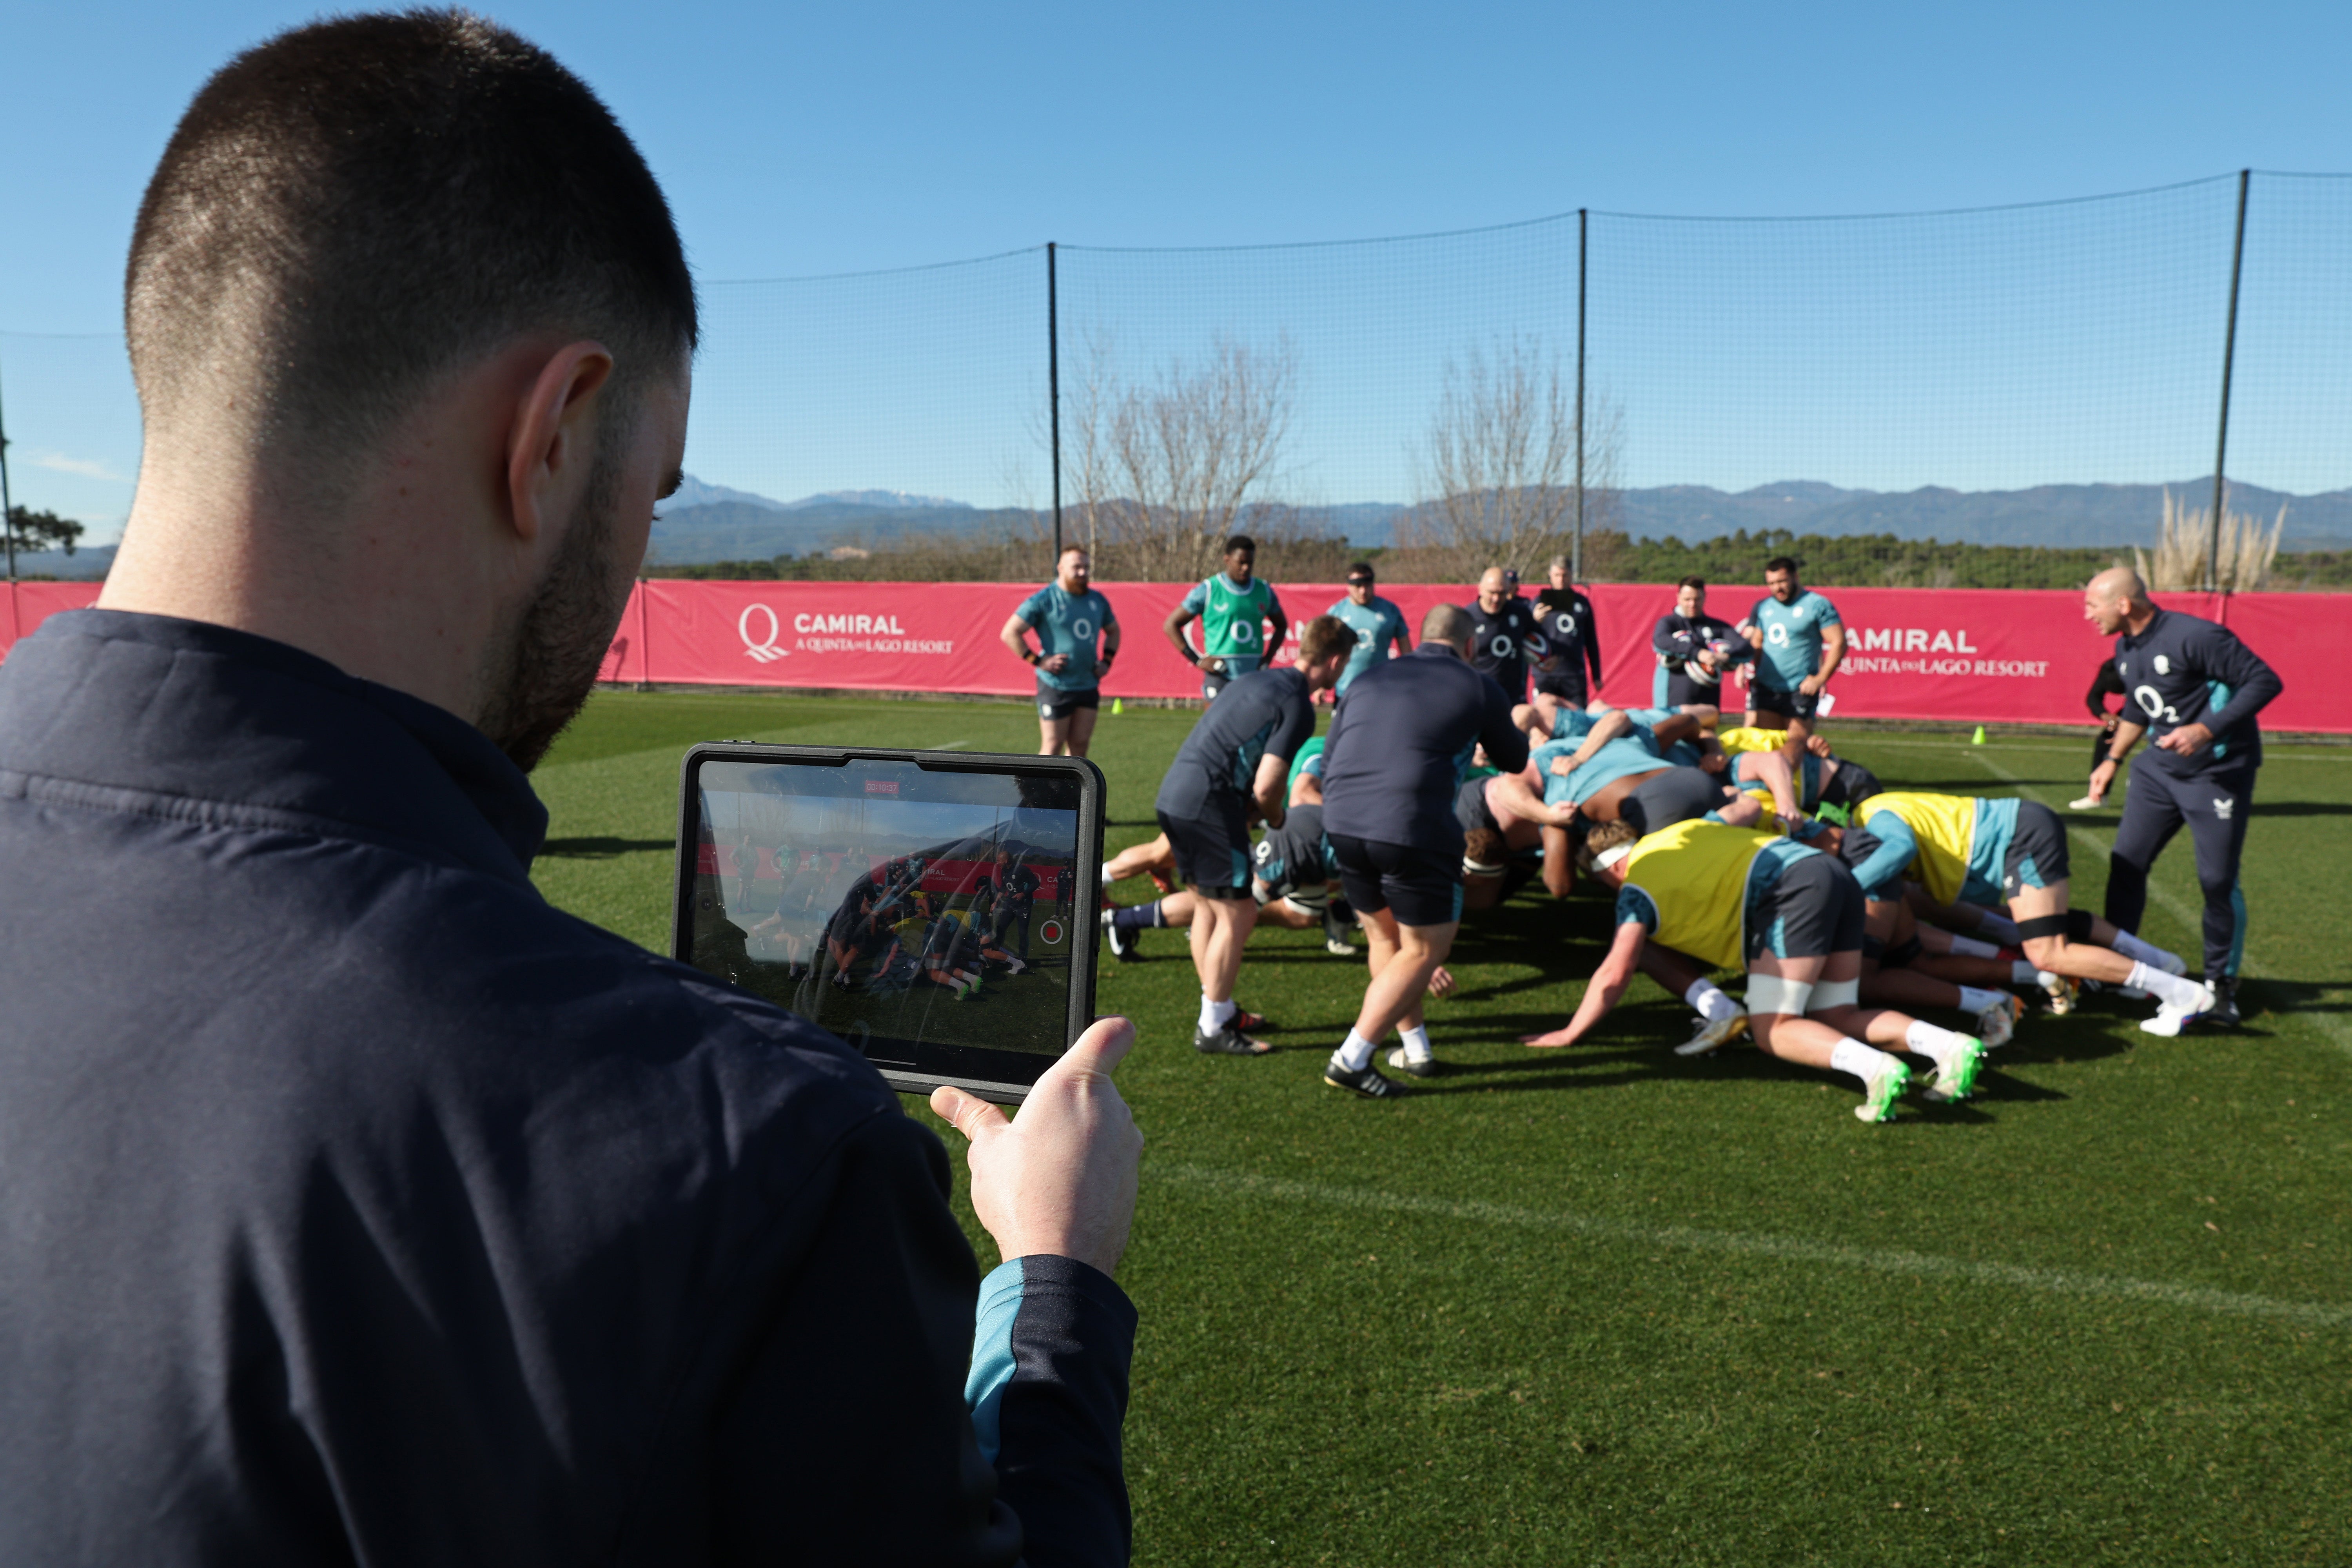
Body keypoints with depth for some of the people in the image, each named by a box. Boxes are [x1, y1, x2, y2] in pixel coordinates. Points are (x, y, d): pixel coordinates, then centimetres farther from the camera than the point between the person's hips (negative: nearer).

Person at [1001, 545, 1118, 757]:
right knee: (1052, 747, -2)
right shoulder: (1043, 600, -8)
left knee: (1079, 745, 6)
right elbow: (1009, 633, -9)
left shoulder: (1098, 600, 9)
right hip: (1056, 686, -5)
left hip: (1089, 686, 5)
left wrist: (1107, 660, 11)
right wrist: (1038, 661, -14)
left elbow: (1113, 631, 26)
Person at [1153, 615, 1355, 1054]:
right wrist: (1277, 821, 7)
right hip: (1207, 807, -9)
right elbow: (1265, 789, -14)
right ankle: (1212, 1030, 9)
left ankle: (1221, 1011, 34)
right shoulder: (1298, 707, -10)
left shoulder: (1260, 679, 15)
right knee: (1238, 916, 2)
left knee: (1209, 907, 20)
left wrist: (1254, 811, 21)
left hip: (1174, 793, 9)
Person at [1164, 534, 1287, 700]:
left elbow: (1282, 625, 27)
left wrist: (1268, 658, 11)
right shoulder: (1208, 590, -2)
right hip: (1220, 678, -4)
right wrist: (1197, 660, -7)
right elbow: (1171, 625, 0)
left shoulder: (1264, 590, 11)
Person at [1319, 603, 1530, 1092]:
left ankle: (1415, 1049, 31)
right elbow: (1515, 760, 20)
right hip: (1413, 830, -5)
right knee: (1424, 950, 9)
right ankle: (1350, 1061, 4)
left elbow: (1327, 758, 17)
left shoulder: (1371, 680, 18)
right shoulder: (1478, 688, 6)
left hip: (1342, 825, 6)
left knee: (1384, 939, 23)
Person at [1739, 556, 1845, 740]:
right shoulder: (1764, 607, 13)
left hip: (1800, 690, -5)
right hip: (1765, 688, 5)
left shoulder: (1817, 605, -4)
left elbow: (1839, 643, -7)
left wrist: (1820, 679, -13)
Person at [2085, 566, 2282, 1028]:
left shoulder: (2195, 637, -22)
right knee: (2126, 863, 5)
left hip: (2219, 773, -7)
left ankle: (2221, 985, 13)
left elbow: (2265, 682, -21)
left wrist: (2207, 730, -29)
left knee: (2218, 880, -3)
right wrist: (2113, 759, 20)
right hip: (2160, 768, 8)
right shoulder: (2125, 649, 5)